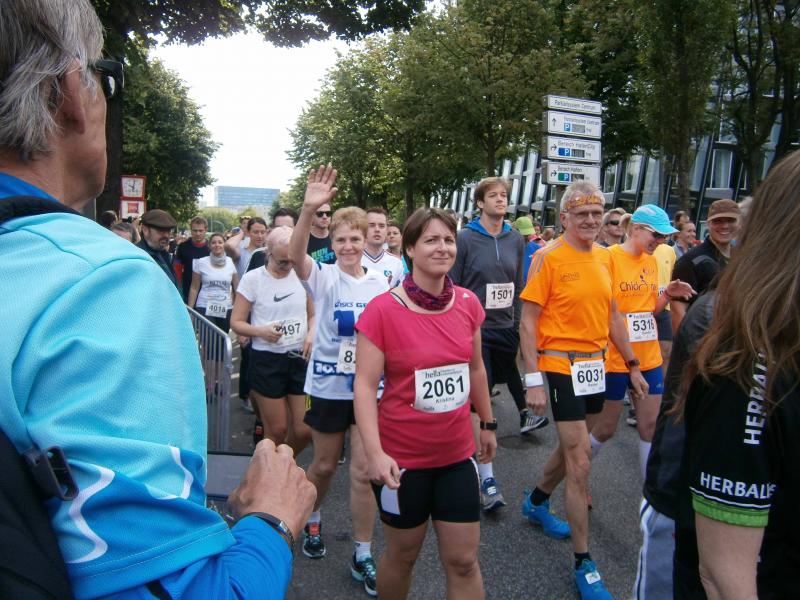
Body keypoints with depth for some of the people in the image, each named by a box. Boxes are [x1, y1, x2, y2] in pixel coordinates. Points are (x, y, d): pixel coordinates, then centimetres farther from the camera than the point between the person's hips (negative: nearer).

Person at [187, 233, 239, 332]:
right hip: (205, 309, -2)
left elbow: (237, 288, 8)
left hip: (226, 310, 2)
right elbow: (194, 288, 3)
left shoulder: (231, 262, 2)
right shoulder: (201, 262, -1)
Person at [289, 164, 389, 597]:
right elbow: (294, 255, -30)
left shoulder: (381, 283, 1)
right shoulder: (323, 277, -9)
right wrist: (308, 210, -45)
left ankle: (362, 556, 19)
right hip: (327, 386, -1)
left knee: (364, 471, 3)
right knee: (324, 464, 15)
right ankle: (311, 519, 46)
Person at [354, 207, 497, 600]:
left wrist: (488, 424, 19)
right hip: (401, 458, -4)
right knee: (403, 556, 16)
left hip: (457, 454, 4)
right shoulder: (382, 310, -16)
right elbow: (365, 385, -17)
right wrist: (375, 453, -26)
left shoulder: (468, 303, -1)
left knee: (463, 560, 12)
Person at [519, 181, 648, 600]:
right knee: (579, 461, -3)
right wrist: (534, 380, -18)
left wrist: (632, 366, 14)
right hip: (562, 365, -7)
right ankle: (583, 563, 11)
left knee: (572, 445, 20)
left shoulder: (605, 257, 7)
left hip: (596, 366, 7)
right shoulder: (548, 257, -12)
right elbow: (528, 321, -13)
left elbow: (612, 316, 15)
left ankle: (536, 503, 47)